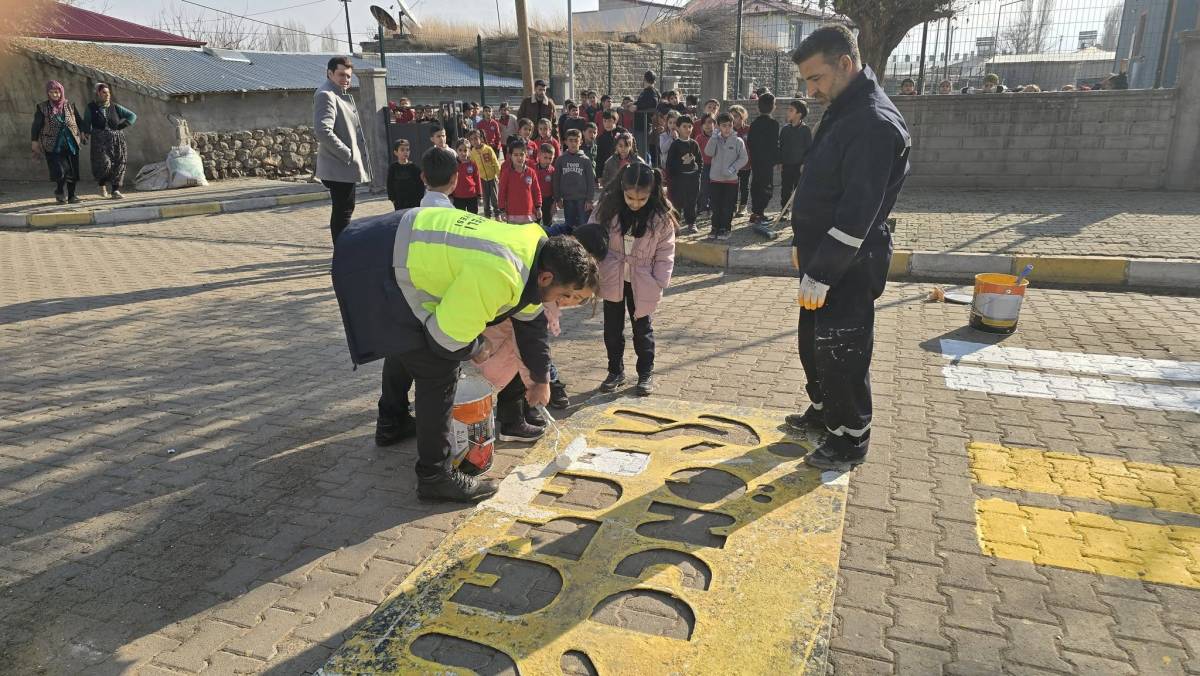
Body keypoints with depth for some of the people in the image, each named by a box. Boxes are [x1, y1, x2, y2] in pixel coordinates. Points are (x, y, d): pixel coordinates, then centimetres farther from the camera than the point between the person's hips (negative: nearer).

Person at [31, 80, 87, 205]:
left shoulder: (70, 106, 7)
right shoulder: (42, 108, 2)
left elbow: (80, 121, 13)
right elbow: (36, 126, 4)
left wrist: (83, 132, -2)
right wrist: (35, 143, 2)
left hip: (71, 143, 3)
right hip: (53, 145, -2)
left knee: (73, 170, 1)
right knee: (60, 169, -14)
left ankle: (71, 195, 12)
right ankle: (59, 191, 11)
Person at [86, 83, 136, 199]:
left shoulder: (115, 107, 7)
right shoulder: (91, 107, 6)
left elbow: (132, 116, 10)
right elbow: (87, 123, 16)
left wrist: (122, 126, 3)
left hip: (117, 141, 2)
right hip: (100, 141, -2)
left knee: (118, 165, -5)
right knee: (104, 164, -15)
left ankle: (116, 191, 0)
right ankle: (102, 185, 14)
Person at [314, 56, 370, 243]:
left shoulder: (343, 95, 18)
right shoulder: (325, 95, -13)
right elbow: (323, 131, -25)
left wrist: (356, 156, 14)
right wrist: (347, 154, -20)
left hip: (346, 166, 10)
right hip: (339, 166, -10)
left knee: (344, 210, 16)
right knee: (343, 212, -7)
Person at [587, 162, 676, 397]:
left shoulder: (661, 215, -15)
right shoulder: (608, 206, -12)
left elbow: (666, 252, -8)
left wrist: (659, 284, -13)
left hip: (641, 282, -2)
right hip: (612, 279, 2)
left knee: (642, 327, 11)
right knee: (612, 328, 12)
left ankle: (646, 373, 27)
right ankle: (615, 371, 29)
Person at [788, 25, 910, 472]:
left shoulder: (874, 124, -21)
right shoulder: (843, 112, 12)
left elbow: (857, 213, -25)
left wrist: (821, 275, -24)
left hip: (849, 267, -10)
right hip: (825, 258, 10)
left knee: (842, 353, 1)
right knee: (812, 340, 20)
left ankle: (851, 441, 17)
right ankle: (824, 411, 39)